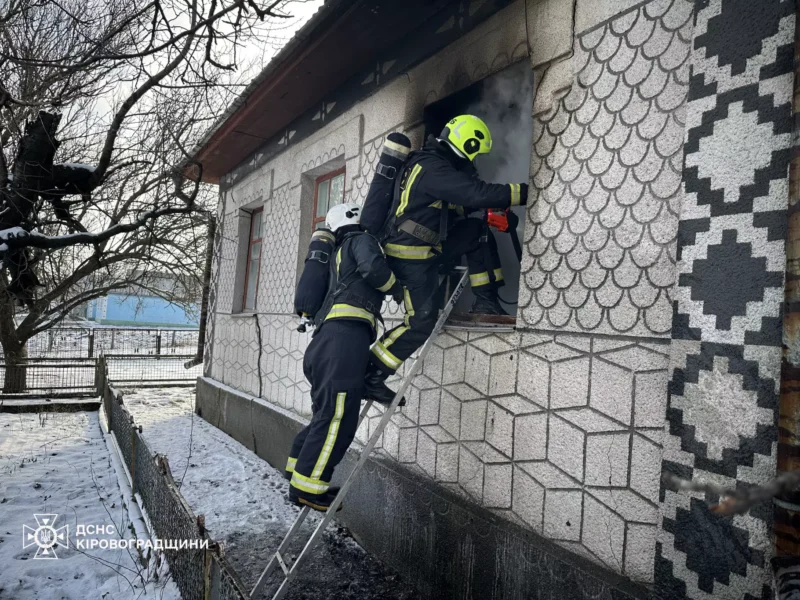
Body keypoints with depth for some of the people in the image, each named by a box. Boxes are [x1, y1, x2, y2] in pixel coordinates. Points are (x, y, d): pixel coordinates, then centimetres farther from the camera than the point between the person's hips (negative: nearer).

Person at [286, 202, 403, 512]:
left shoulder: (339, 254, 34)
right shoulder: (361, 240, 7)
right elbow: (373, 266, -12)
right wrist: (397, 289, 2)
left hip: (325, 340, 10)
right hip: (347, 333, -10)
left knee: (329, 413, 17)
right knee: (338, 417, -10)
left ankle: (299, 468, 23)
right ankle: (307, 485, -9)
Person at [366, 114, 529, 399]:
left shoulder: (437, 163, 11)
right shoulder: (434, 169, -21)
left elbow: (462, 203, 18)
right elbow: (478, 193, -28)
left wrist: (495, 208, 6)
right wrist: (526, 192, -22)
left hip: (429, 247, 10)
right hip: (411, 256, -10)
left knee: (478, 232, 6)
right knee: (421, 323, -9)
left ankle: (485, 301, 7)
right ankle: (371, 375, 0)